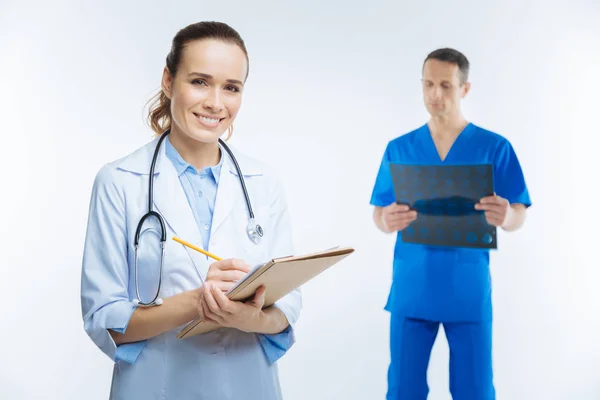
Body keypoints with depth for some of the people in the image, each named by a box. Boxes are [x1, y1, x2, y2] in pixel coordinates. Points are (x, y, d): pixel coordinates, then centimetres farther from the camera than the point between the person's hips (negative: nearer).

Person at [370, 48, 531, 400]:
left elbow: (518, 217, -1)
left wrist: (504, 216, -24)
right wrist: (387, 221, -17)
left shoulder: (495, 147, 0)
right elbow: (379, 215, 7)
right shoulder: (399, 149, 6)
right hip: (412, 290, 2)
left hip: (469, 292, -1)